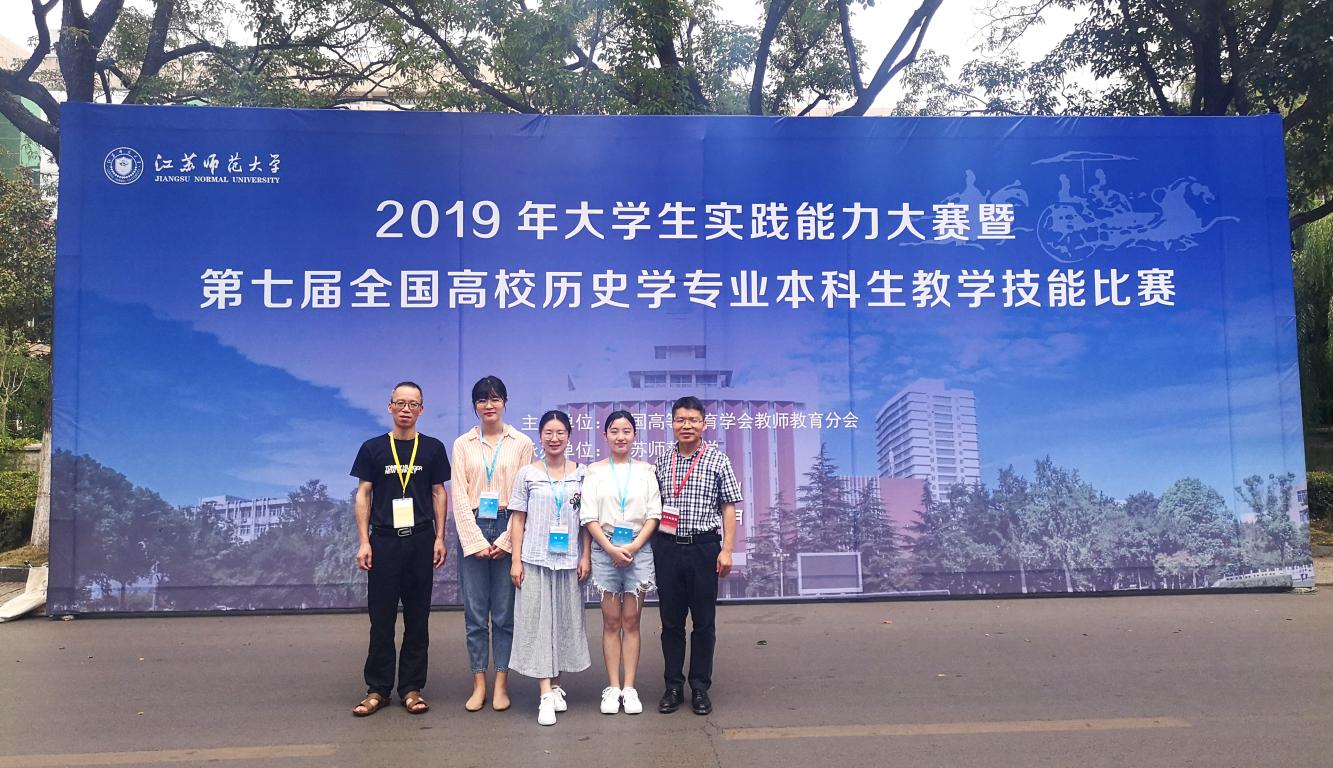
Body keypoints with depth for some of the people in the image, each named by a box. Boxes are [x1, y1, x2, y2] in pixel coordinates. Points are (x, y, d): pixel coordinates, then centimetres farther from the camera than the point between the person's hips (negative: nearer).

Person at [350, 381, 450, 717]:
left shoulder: (433, 448, 5)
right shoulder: (373, 448, 4)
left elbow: (439, 493, 8)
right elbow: (363, 495, 5)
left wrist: (439, 537, 0)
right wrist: (364, 541, -2)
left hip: (420, 540, 1)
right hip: (384, 541, 0)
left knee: (417, 618, 6)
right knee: (381, 618, 4)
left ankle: (412, 688, 15)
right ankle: (377, 689, 13)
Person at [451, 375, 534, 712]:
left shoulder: (522, 443, 3)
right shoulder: (463, 444, 6)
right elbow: (460, 496, 1)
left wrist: (505, 540, -8)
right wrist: (476, 541, -7)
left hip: (508, 530, -1)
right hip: (472, 530, 1)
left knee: (505, 612, 3)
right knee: (475, 612, 4)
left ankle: (501, 684, 14)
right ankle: (479, 684, 14)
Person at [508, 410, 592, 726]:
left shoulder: (580, 474, 4)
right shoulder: (527, 474, 1)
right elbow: (517, 520, 2)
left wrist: (585, 556, 0)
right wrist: (516, 560, -3)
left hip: (569, 560, 2)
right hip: (536, 559, -2)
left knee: (565, 620, 7)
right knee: (537, 621, -3)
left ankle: (555, 684, 22)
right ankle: (546, 695, 0)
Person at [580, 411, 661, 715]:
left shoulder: (645, 470, 6)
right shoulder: (595, 471, 4)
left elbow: (654, 514, 2)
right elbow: (588, 517, -1)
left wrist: (634, 546, -10)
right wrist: (611, 549, -11)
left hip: (639, 550, 0)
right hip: (605, 550, 0)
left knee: (631, 622, 4)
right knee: (611, 622, 4)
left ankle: (629, 688, 10)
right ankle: (613, 688, 11)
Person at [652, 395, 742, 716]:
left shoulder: (717, 460, -2)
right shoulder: (662, 463, 7)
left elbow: (728, 508, -2)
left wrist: (726, 549, -8)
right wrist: (652, 547, 6)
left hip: (703, 546, -2)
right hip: (667, 547, 3)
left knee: (704, 620, 6)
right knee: (671, 620, 9)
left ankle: (700, 688, 18)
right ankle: (673, 686, 21)